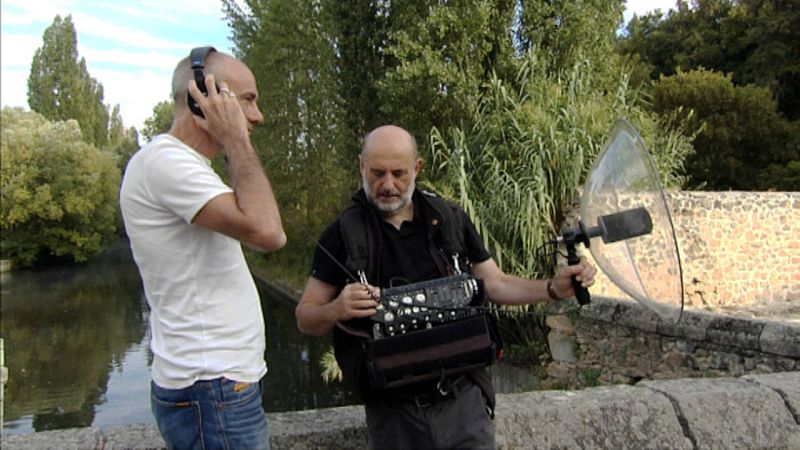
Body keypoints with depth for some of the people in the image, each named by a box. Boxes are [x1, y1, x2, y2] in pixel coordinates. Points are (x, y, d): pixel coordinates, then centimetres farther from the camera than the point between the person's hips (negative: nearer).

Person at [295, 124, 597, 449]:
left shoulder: (450, 219, 2)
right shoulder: (343, 234, -5)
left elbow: (495, 284, 8)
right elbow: (305, 318, -2)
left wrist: (554, 288, -7)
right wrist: (337, 310, -23)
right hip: (392, 411, -1)